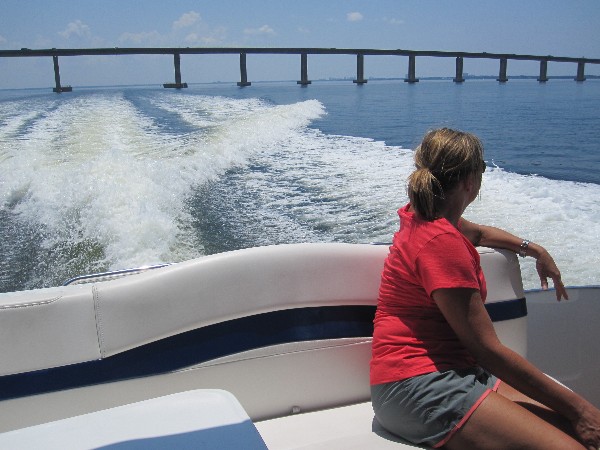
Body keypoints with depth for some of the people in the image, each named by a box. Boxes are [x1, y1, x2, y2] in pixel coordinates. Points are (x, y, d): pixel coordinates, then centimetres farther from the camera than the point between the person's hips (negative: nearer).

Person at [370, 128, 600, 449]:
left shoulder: (427, 217, 13)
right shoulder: (439, 241, -17)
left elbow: (478, 233, 39)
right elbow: (488, 349, -17)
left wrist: (535, 250, 27)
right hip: (417, 384, -10)